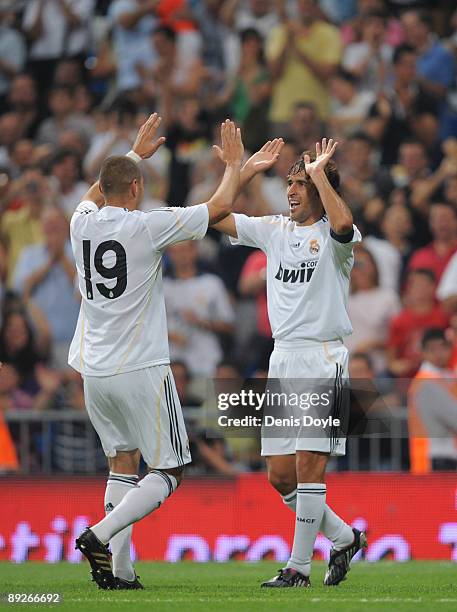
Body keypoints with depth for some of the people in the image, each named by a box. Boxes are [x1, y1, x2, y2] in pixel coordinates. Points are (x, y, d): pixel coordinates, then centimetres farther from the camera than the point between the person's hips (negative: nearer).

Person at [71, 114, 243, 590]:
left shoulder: (82, 224, 4)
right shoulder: (146, 226, -12)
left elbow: (96, 194, 31)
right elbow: (220, 207, -3)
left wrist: (135, 154, 42)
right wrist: (234, 165, 15)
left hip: (94, 372, 6)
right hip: (140, 370, -6)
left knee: (123, 462, 16)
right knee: (168, 470, 2)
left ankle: (120, 569, 7)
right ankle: (100, 535, -17)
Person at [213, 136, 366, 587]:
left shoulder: (332, 235, -5)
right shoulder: (274, 231, 13)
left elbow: (343, 224, -31)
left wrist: (319, 173, -20)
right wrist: (247, 171, 6)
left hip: (323, 359, -7)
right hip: (282, 359, 7)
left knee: (308, 467, -9)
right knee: (280, 474, 6)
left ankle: (299, 567, -4)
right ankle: (344, 538, 24)